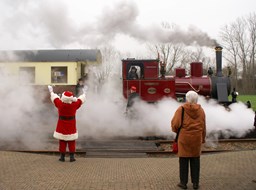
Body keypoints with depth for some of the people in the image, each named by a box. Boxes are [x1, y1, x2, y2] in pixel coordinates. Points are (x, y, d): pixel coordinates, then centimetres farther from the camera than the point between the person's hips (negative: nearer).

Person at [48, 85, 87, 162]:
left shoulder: (60, 104, -15)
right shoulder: (74, 105, -16)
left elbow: (55, 98, 3)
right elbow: (80, 100, 3)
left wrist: (51, 91, 22)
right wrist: (84, 93, 21)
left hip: (62, 126, 0)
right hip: (71, 126, 0)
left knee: (62, 142, 10)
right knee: (71, 142, 10)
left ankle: (62, 157, 15)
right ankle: (72, 157, 11)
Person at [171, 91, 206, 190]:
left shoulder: (181, 109, -9)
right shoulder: (200, 110, 3)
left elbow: (175, 124, -11)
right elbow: (203, 126, 7)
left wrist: (176, 130, 10)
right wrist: (203, 138, 17)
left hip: (184, 138, -3)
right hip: (197, 138, 3)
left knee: (184, 160, 6)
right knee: (195, 161, 11)